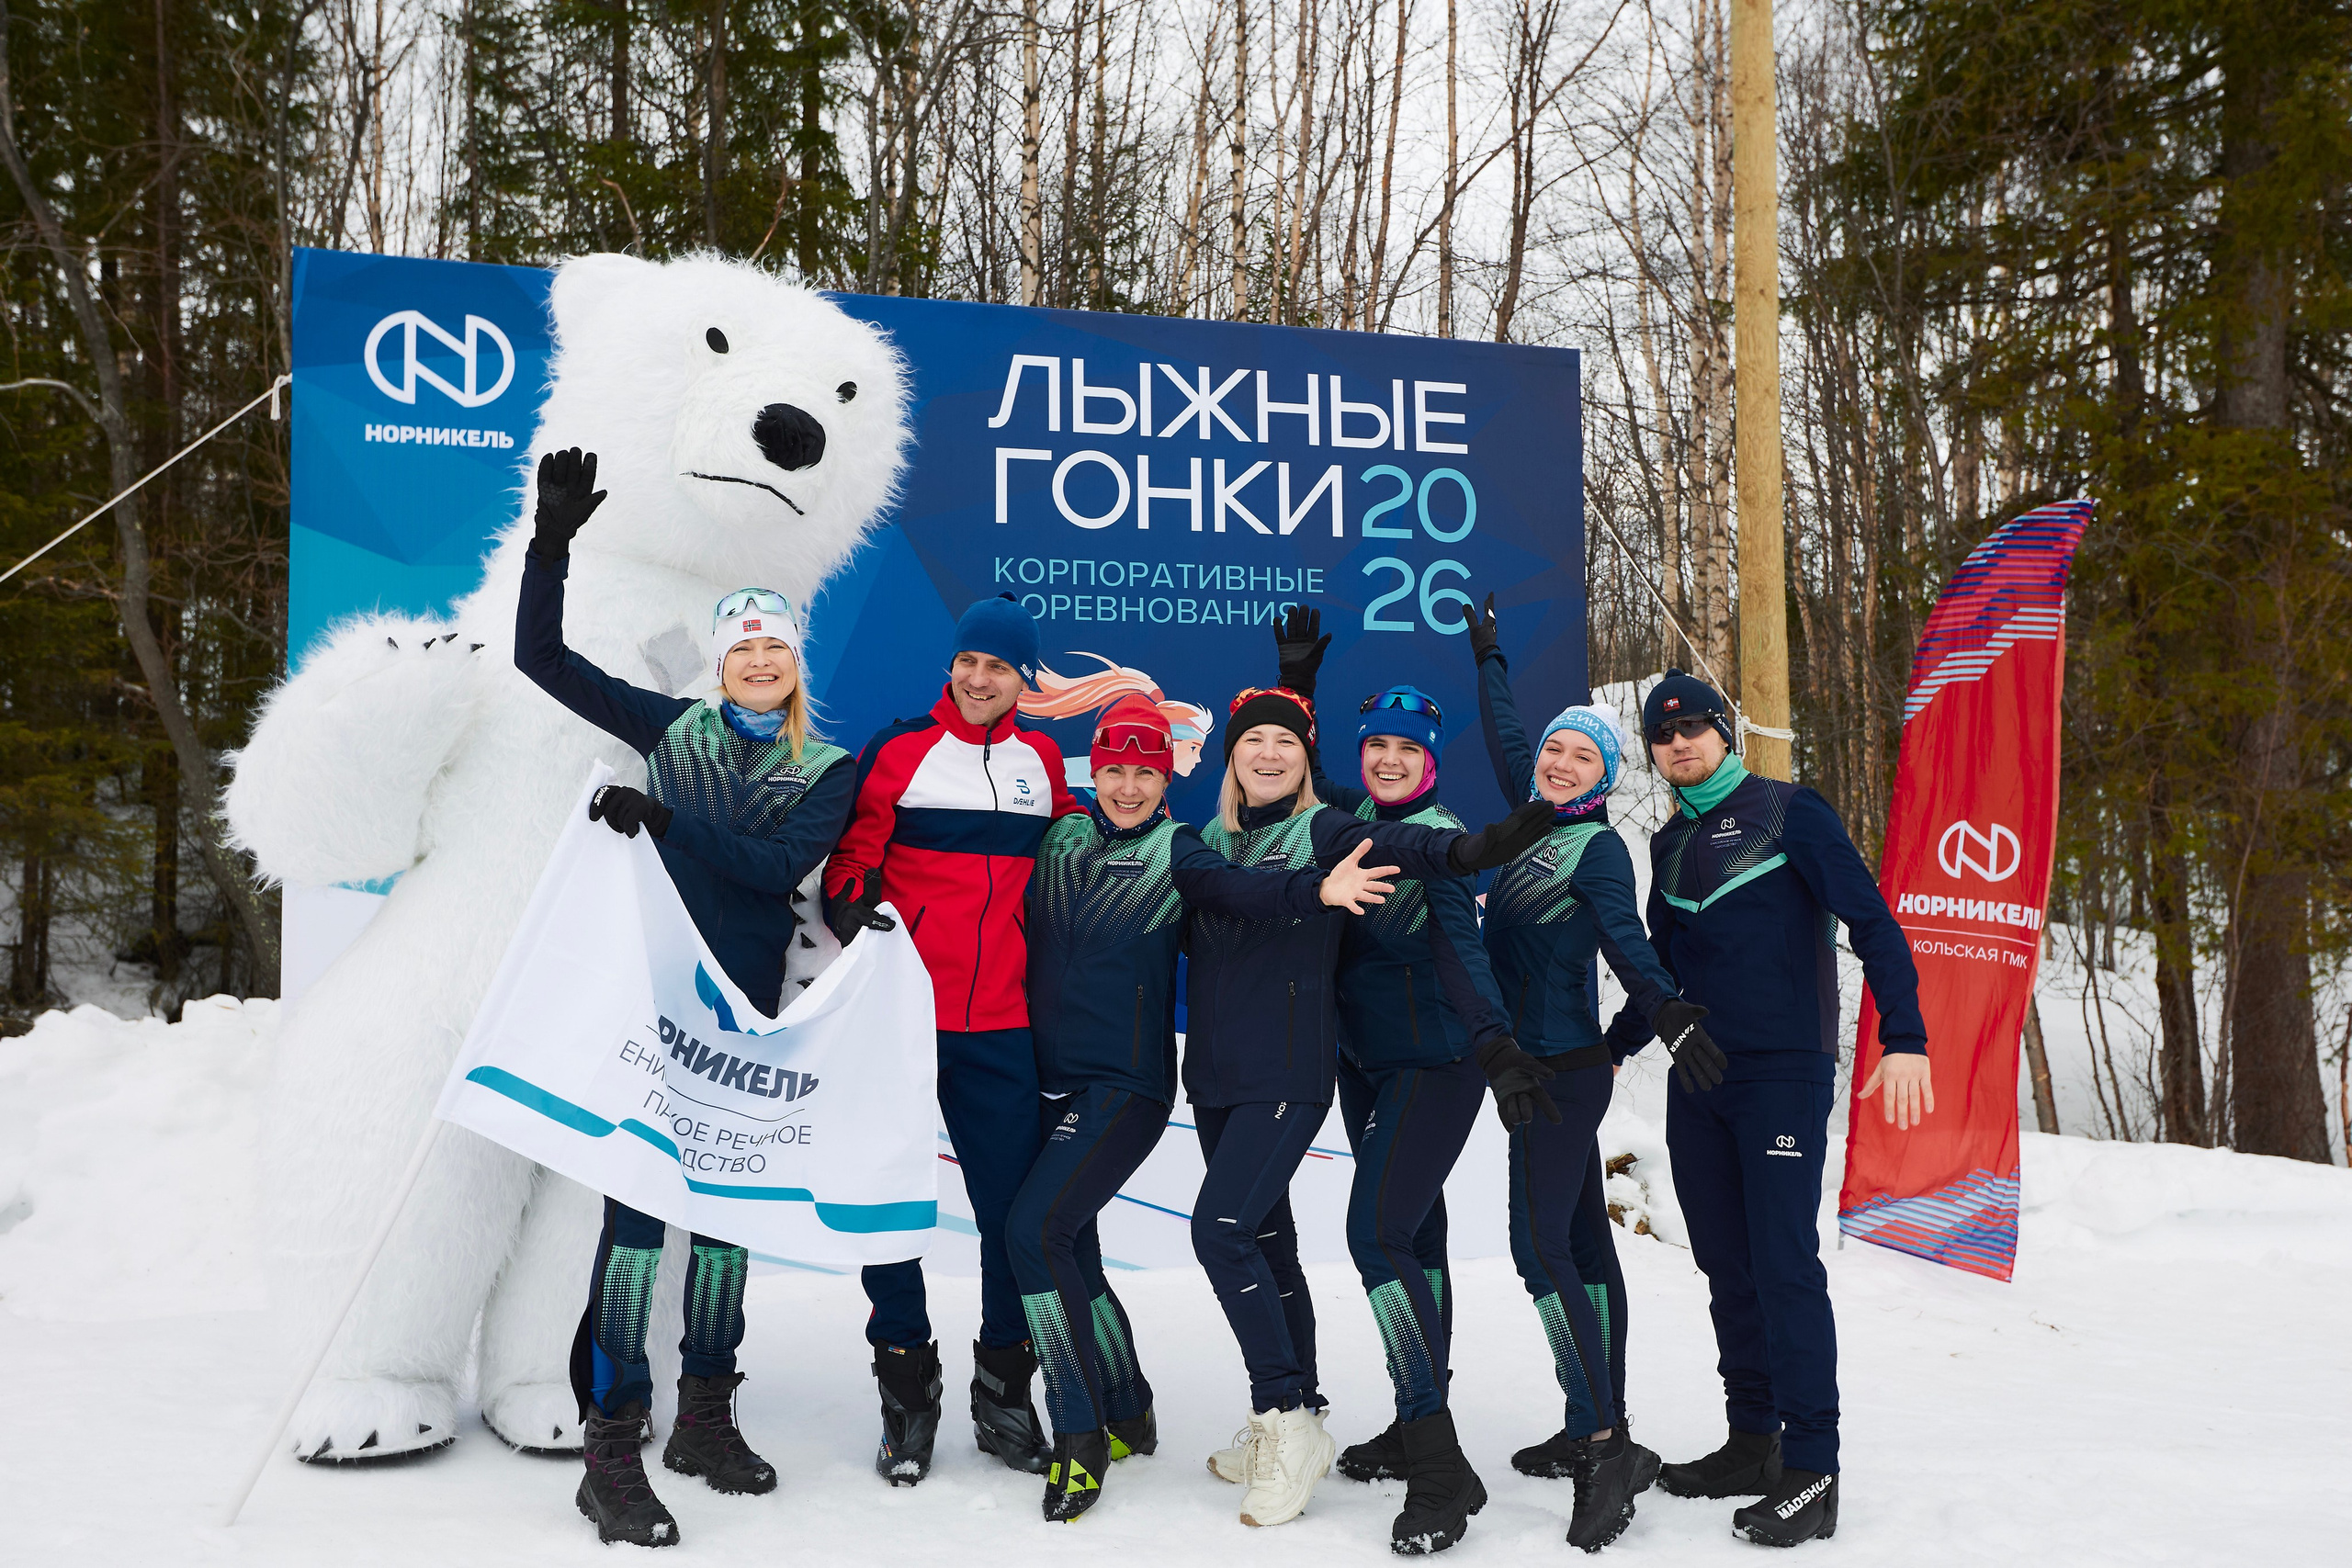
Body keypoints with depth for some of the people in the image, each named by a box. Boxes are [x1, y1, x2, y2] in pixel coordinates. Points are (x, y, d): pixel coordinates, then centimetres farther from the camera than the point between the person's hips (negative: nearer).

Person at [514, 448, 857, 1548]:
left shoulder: (828, 771, 4)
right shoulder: (671, 731, 5)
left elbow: (780, 863, -14)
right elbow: (540, 658, 3)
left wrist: (663, 819, -22)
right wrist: (554, 540, -7)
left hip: (743, 1013, 3)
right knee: (640, 1201, -8)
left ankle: (704, 1420, 27)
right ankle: (612, 1454, -2)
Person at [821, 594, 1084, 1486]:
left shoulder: (1041, 762, 12)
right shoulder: (899, 752, 1)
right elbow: (849, 856, 1)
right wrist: (851, 909, -16)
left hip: (1001, 1025, 3)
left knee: (1016, 1208, 4)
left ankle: (1004, 1395, 21)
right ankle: (907, 1394, 20)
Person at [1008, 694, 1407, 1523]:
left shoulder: (1174, 851, -5)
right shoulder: (1062, 839, 8)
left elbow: (1244, 889, -23)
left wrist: (1317, 891, -40)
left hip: (1127, 1084, -5)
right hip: (1053, 1079, 5)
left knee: (1036, 1228, -17)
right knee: (1068, 1248, 11)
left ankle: (1081, 1434, -4)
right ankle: (1129, 1414, 32)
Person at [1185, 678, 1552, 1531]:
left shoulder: (1322, 832, -4)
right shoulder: (1209, 842, 12)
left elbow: (1396, 842, -24)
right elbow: (1188, 941, 19)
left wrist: (1471, 848, -43)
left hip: (1288, 1075, -6)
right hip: (1214, 1075, 6)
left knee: (1221, 1230, -16)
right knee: (1266, 1243, 13)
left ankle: (1289, 1422, -2)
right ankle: (1288, 1426, 26)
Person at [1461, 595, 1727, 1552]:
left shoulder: (1599, 848, -11)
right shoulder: (1537, 819, 10)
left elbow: (1626, 945, -22)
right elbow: (1506, 740, 24)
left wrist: (1670, 1017, -38)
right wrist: (1489, 658, 34)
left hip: (1563, 1067, -9)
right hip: (1542, 1065, 9)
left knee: (1542, 1246, -13)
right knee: (1584, 1243, 11)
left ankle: (1605, 1448, -11)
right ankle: (1600, 1434, 20)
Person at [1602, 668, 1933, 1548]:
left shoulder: (1789, 815, -4)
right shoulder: (1668, 845, 15)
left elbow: (1871, 922, -10)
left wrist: (1904, 1038, -20)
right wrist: (1604, 1050, 22)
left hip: (1784, 1077, -6)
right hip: (1696, 1084, 6)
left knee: (1785, 1266, -9)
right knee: (1727, 1268, 10)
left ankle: (1812, 1471, -3)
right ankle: (1753, 1443, 20)